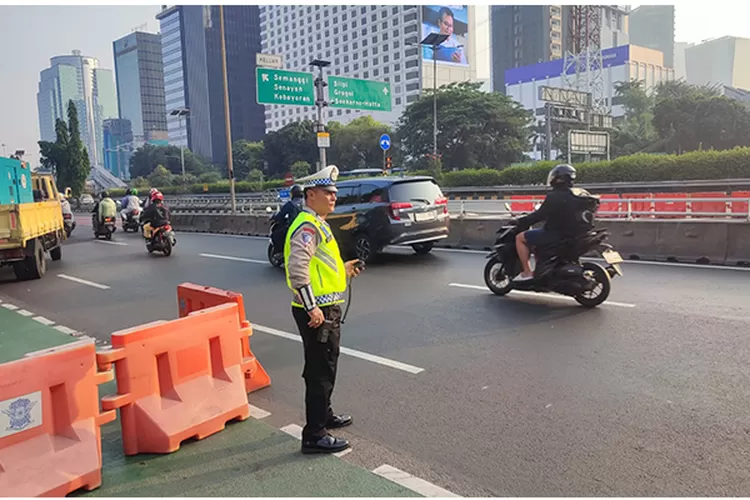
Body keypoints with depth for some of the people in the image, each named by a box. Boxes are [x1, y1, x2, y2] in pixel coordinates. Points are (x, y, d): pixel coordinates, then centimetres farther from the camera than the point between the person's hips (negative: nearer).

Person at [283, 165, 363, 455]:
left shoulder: (317, 224, 17)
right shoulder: (308, 226, -17)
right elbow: (297, 269, -28)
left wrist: (343, 269, 19)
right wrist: (312, 308, -27)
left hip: (326, 310, 11)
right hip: (317, 313, -11)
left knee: (326, 368, 23)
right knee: (319, 373, -3)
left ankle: (324, 416, 40)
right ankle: (314, 436, 6)